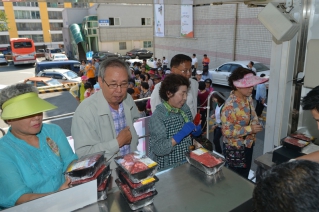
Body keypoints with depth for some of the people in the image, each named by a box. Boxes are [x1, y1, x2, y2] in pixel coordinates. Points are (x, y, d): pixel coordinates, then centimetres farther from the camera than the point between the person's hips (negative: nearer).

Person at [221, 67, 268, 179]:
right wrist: (250, 129, -28)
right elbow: (227, 131, -28)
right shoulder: (230, 105, -29)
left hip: (248, 144, 8)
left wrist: (256, 124, -9)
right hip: (236, 148, -8)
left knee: (245, 175, 26)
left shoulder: (248, 97, -3)